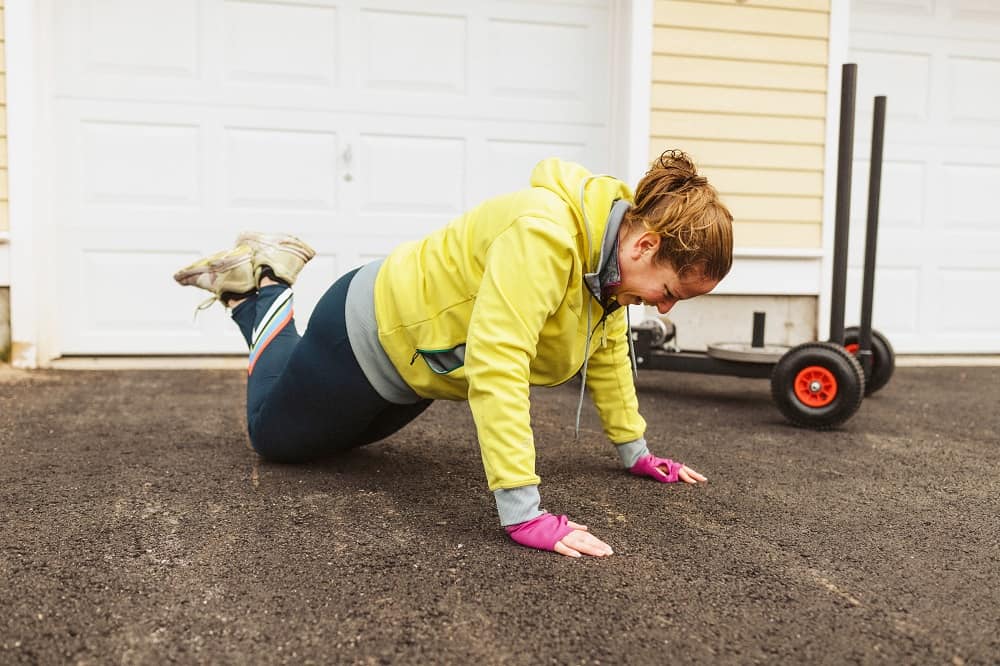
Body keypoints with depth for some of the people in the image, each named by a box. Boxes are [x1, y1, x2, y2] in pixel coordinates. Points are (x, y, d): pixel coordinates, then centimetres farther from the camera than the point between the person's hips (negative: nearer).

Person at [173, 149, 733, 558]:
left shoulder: (611, 249, -9)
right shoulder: (543, 234, -40)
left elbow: (607, 350, 3)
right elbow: (496, 363, -46)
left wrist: (637, 451, 7)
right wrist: (523, 513, -46)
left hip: (417, 359, 8)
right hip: (370, 335, -8)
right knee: (272, 435, 17)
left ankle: (275, 275, 41)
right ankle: (260, 286, 28)